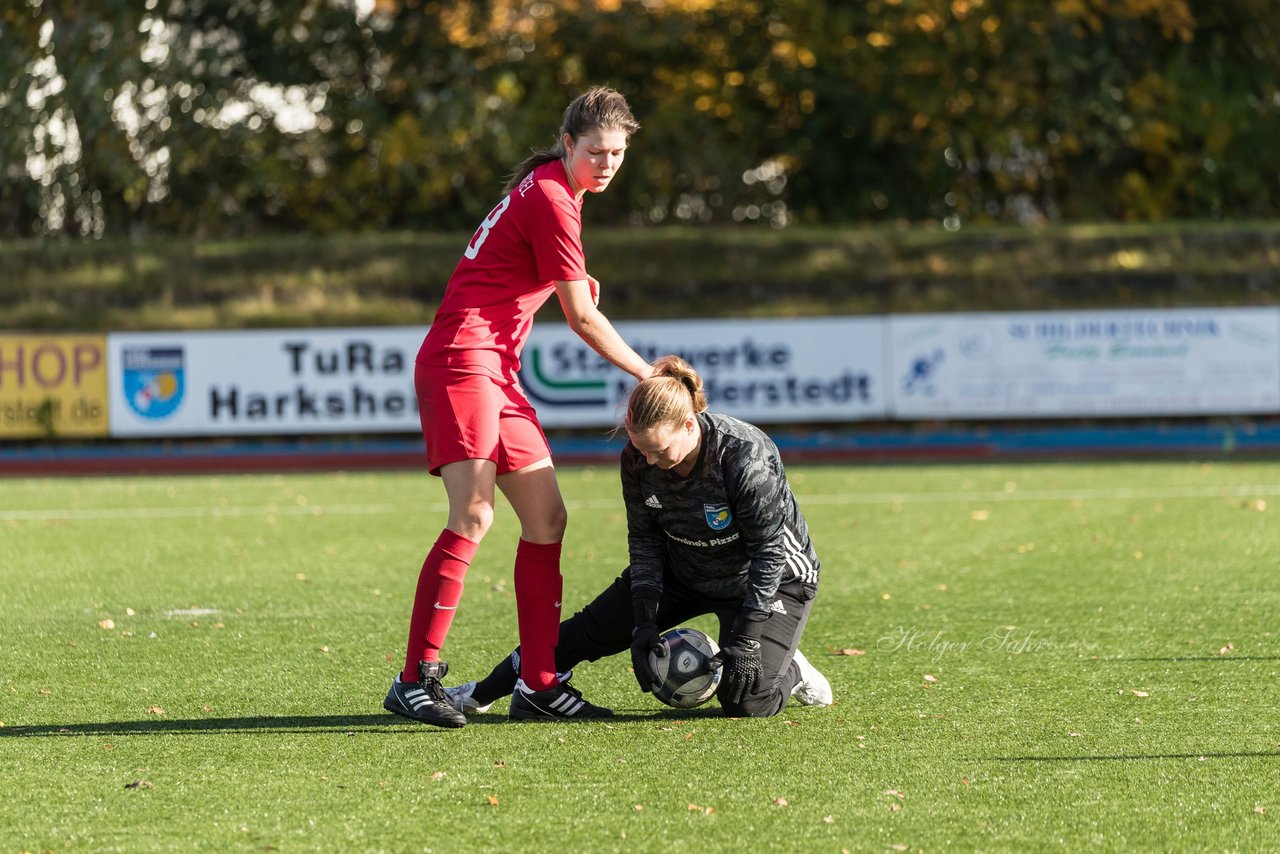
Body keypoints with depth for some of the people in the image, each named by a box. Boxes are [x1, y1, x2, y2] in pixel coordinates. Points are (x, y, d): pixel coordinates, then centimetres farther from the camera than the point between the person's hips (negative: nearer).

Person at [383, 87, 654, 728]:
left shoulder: (549, 190, 19)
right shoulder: (551, 200, -12)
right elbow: (582, 319, -9)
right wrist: (647, 376, 2)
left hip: (497, 373, 10)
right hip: (461, 362, -10)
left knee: (546, 517, 6)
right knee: (473, 518, -20)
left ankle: (538, 682, 8)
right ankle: (415, 679, -22)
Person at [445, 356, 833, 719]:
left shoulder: (747, 458, -36)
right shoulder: (638, 459, -19)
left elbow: (770, 551, -28)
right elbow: (645, 540, -6)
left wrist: (746, 640, -28)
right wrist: (644, 622, -14)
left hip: (771, 579, -5)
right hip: (682, 570, 5)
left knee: (746, 702, -21)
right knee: (592, 629, -1)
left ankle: (789, 670, 14)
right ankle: (481, 694, 14)